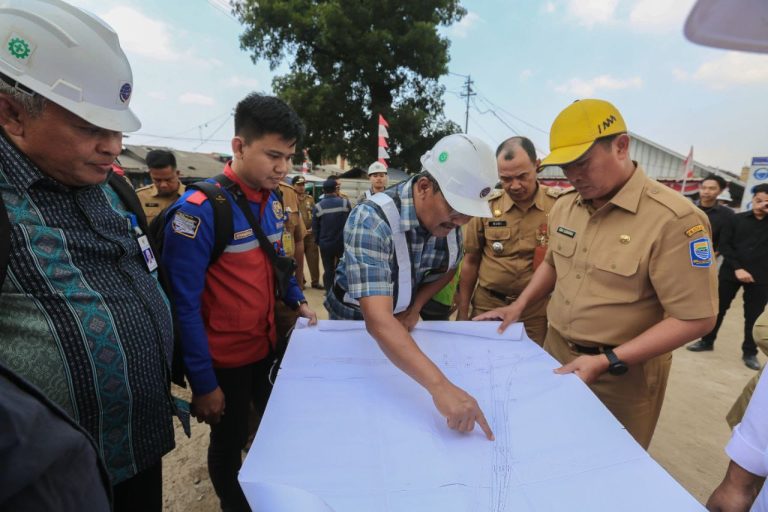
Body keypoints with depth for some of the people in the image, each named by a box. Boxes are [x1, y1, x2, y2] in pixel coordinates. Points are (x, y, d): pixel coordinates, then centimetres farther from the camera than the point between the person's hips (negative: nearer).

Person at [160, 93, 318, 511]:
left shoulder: (273, 202, -1)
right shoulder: (200, 209, -22)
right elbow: (184, 304, -20)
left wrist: (297, 301, 4)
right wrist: (203, 382, -17)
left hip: (265, 344, 7)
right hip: (224, 357, -6)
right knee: (229, 442, 16)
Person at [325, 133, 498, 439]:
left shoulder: (449, 218, -18)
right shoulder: (371, 221, -38)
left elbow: (448, 267, 1)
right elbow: (378, 320, -47)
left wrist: (416, 306, -15)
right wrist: (439, 386, -55)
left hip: (404, 321, 5)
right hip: (356, 322, -4)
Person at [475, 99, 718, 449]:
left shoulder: (673, 219, -22)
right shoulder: (564, 207, 0)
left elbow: (695, 318, -20)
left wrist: (607, 362, -23)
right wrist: (518, 307, 5)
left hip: (622, 373, -5)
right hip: (556, 353, 6)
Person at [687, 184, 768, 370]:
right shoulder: (737, 219, 0)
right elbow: (724, 245, -2)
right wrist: (737, 268, -14)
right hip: (730, 272, 0)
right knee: (718, 308, 10)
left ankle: (750, 352, 23)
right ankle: (707, 341, 25)